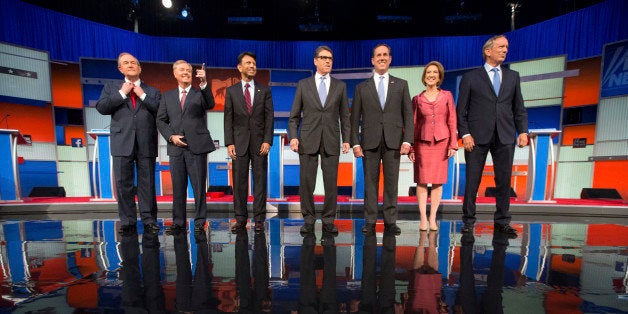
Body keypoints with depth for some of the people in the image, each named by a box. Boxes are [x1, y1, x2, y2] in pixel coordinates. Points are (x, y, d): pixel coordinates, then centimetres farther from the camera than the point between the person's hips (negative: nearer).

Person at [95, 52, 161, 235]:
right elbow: (101, 108, 1)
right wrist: (122, 93, -2)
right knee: (123, 184, 3)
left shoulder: (152, 91, 14)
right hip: (122, 143, 1)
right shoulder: (111, 88, 16)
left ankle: (149, 220, 10)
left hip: (146, 144, -1)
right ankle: (127, 221, 14)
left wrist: (142, 95, -3)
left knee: (147, 184, 2)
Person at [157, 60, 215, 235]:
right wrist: (171, 137, -3)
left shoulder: (200, 93, 7)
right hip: (176, 148, 3)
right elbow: (161, 121, 13)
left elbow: (210, 105, -15)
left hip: (197, 146, -3)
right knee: (178, 188, 8)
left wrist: (204, 83, -28)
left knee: (199, 187, 0)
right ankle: (178, 223, 19)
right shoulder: (167, 96, 16)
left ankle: (199, 223, 10)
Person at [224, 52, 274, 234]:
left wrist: (267, 141, -8)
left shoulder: (264, 91, 8)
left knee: (260, 181, 2)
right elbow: (228, 119, 4)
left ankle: (259, 220, 11)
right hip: (239, 142, 0)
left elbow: (269, 117, 2)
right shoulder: (232, 91, 9)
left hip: (259, 142, 0)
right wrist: (229, 143, -5)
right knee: (239, 182, 3)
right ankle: (240, 219, 14)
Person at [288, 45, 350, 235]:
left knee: (331, 183, 3)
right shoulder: (303, 84, 9)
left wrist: (346, 139, 2)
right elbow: (294, 115, 7)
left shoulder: (340, 86, 11)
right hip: (308, 141, 0)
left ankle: (328, 220, 16)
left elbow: (344, 116, 10)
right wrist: (293, 136, -6)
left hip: (331, 141, 1)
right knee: (306, 182, 2)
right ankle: (308, 219, 17)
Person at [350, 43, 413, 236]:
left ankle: (390, 221, 14)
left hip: (393, 141, 1)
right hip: (370, 141, 0)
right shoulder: (362, 88, 10)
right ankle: (370, 221, 12)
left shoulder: (401, 85, 11)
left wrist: (407, 140, -4)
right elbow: (355, 118, 6)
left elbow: (408, 115, 6)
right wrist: (355, 143, -3)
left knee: (391, 182, 4)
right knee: (370, 182, 3)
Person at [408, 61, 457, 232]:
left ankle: (432, 218, 13)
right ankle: (423, 218, 8)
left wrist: (453, 144, -3)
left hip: (441, 142, 1)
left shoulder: (447, 96, 7)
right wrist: (410, 147, -1)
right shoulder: (417, 99, 6)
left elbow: (452, 121, 5)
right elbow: (413, 124, 5)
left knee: (438, 181, 3)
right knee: (422, 181, 0)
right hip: (422, 142, 0)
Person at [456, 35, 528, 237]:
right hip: (478, 137, -3)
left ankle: (502, 221, 21)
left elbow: (519, 108, 15)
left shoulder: (512, 76, 17)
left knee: (504, 180, 7)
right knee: (472, 181, 1)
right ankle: (468, 221, 12)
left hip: (505, 137, 4)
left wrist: (523, 131, 3)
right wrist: (465, 134, -9)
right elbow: (461, 110, 0)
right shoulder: (470, 77, 6)